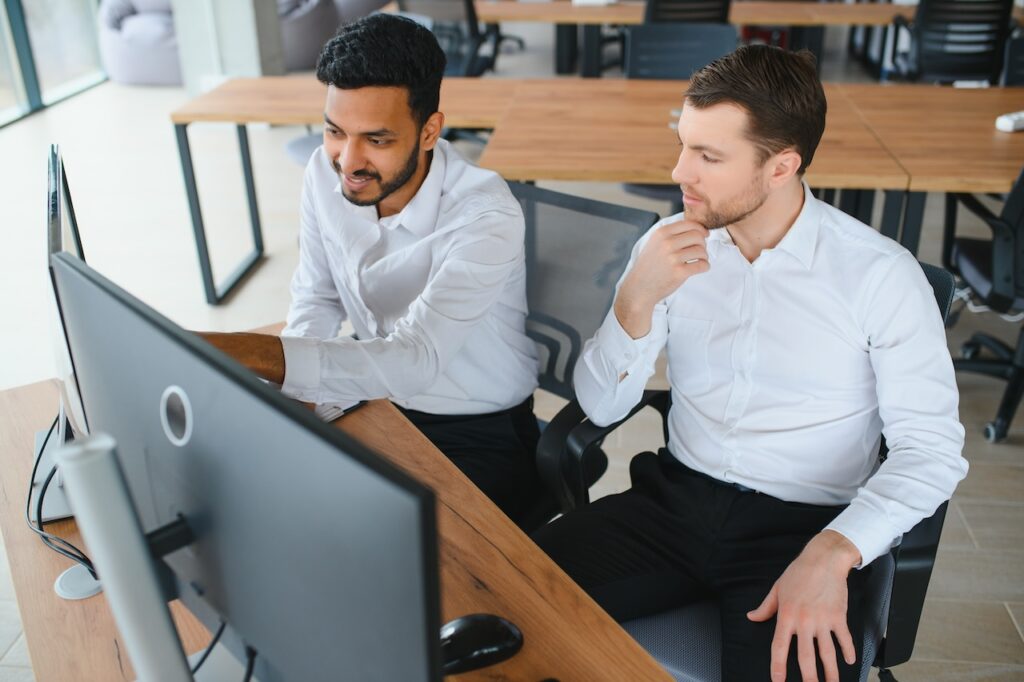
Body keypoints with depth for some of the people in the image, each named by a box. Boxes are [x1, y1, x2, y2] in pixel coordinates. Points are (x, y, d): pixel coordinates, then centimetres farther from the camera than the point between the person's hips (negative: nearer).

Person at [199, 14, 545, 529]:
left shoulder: (485, 217, -27)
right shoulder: (325, 173, -8)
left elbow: (414, 361, -37)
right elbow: (316, 299, 5)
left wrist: (253, 353, -47)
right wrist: (294, 391, -13)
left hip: (482, 437, -5)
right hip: (379, 404, 6)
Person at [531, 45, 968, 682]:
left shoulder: (881, 274, -9)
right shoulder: (669, 245, 2)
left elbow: (932, 449, -11)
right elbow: (601, 407, 0)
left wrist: (833, 552, -26)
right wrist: (638, 298, -17)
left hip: (803, 527, -2)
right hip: (675, 500, 3)